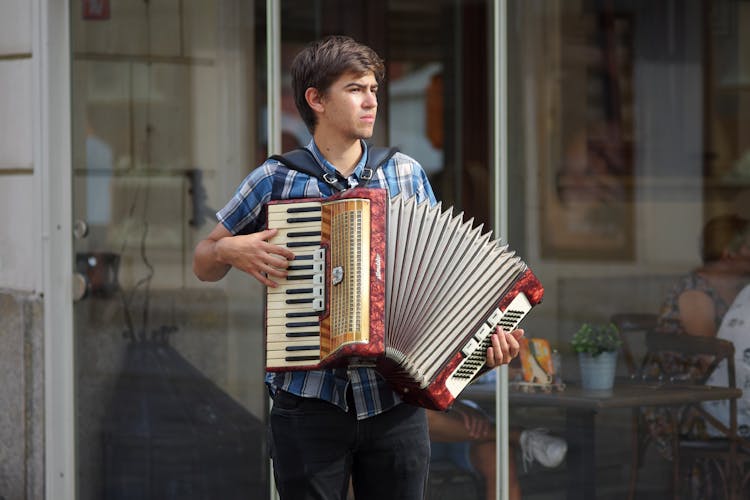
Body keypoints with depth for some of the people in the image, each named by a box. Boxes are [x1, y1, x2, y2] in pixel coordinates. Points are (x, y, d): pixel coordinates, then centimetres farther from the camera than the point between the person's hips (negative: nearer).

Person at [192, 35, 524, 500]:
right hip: (308, 405, -1)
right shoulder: (273, 181, 1)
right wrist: (230, 251, -10)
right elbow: (203, 265, 12)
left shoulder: (407, 174, 6)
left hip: (395, 404, 2)